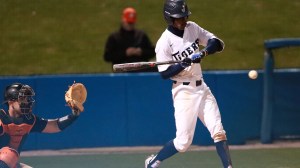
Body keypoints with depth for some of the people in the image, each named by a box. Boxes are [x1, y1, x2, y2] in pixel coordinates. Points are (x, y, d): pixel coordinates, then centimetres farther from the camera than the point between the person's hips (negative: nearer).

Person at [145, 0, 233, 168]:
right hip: (183, 91, -6)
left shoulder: (192, 28, 4)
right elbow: (164, 73, -15)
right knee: (183, 141, -6)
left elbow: (218, 43, 2)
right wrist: (184, 63, -28)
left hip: (202, 88, 6)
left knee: (219, 132, -4)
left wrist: (203, 52, -17)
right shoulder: (164, 42, -13)